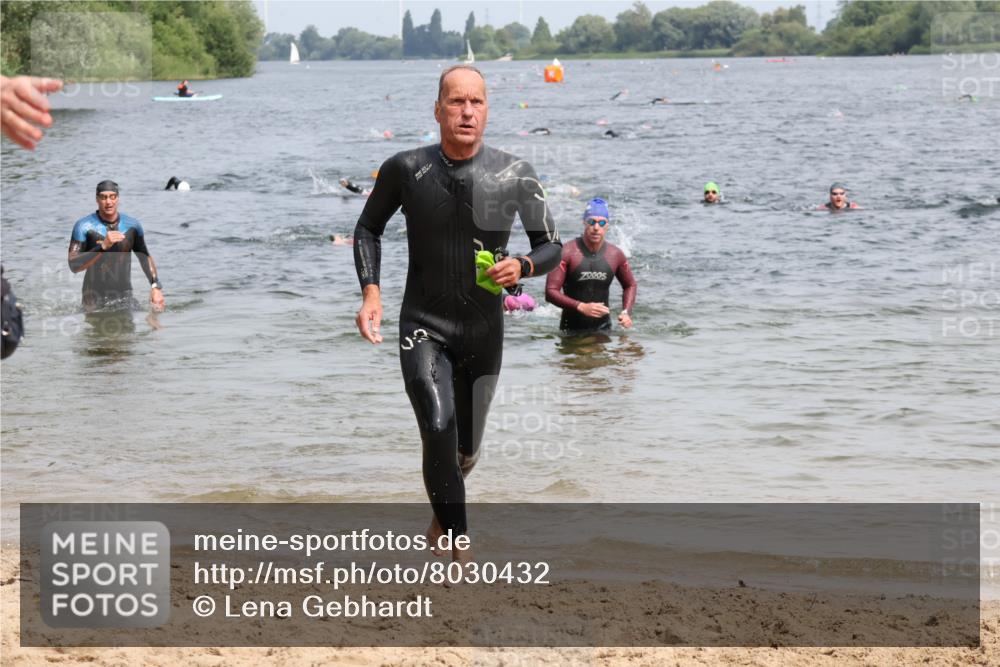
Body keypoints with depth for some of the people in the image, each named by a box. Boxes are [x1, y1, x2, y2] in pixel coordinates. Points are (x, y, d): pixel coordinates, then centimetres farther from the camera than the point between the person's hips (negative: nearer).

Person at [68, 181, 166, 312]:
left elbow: (144, 257, 13)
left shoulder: (132, 225, 1)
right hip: (95, 300, -3)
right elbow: (74, 265, -17)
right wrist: (103, 246, -28)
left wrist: (156, 286, -1)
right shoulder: (84, 226, -10)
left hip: (125, 297, 3)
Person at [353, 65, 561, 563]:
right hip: (423, 327, -2)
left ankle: (441, 514, 47)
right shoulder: (405, 169, -8)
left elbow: (552, 246, 2)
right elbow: (368, 228, 9)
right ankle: (459, 548, -12)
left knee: (466, 450, 15)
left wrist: (522, 267, -21)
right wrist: (370, 291, -6)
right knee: (438, 430, -22)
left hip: (483, 332, 2)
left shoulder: (514, 175, -9)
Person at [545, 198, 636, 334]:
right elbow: (550, 292, -16)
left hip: (603, 328, 3)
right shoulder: (567, 253, -11)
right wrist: (581, 307, -27)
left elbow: (630, 285, 19)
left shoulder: (615, 255, 2)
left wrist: (626, 312, 1)